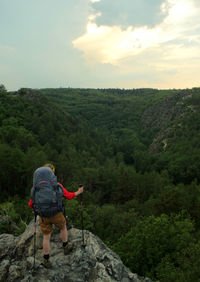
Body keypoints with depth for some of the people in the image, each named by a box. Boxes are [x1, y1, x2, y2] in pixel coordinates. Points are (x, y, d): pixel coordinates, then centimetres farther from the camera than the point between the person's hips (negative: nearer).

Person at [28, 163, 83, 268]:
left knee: (46, 237, 15)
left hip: (43, 216, 2)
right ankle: (66, 247, 43)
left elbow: (31, 204, 1)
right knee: (63, 227, 27)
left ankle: (46, 260, 23)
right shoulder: (57, 185, -9)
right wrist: (78, 192, 14)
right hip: (56, 214, -2)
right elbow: (69, 196, -4)